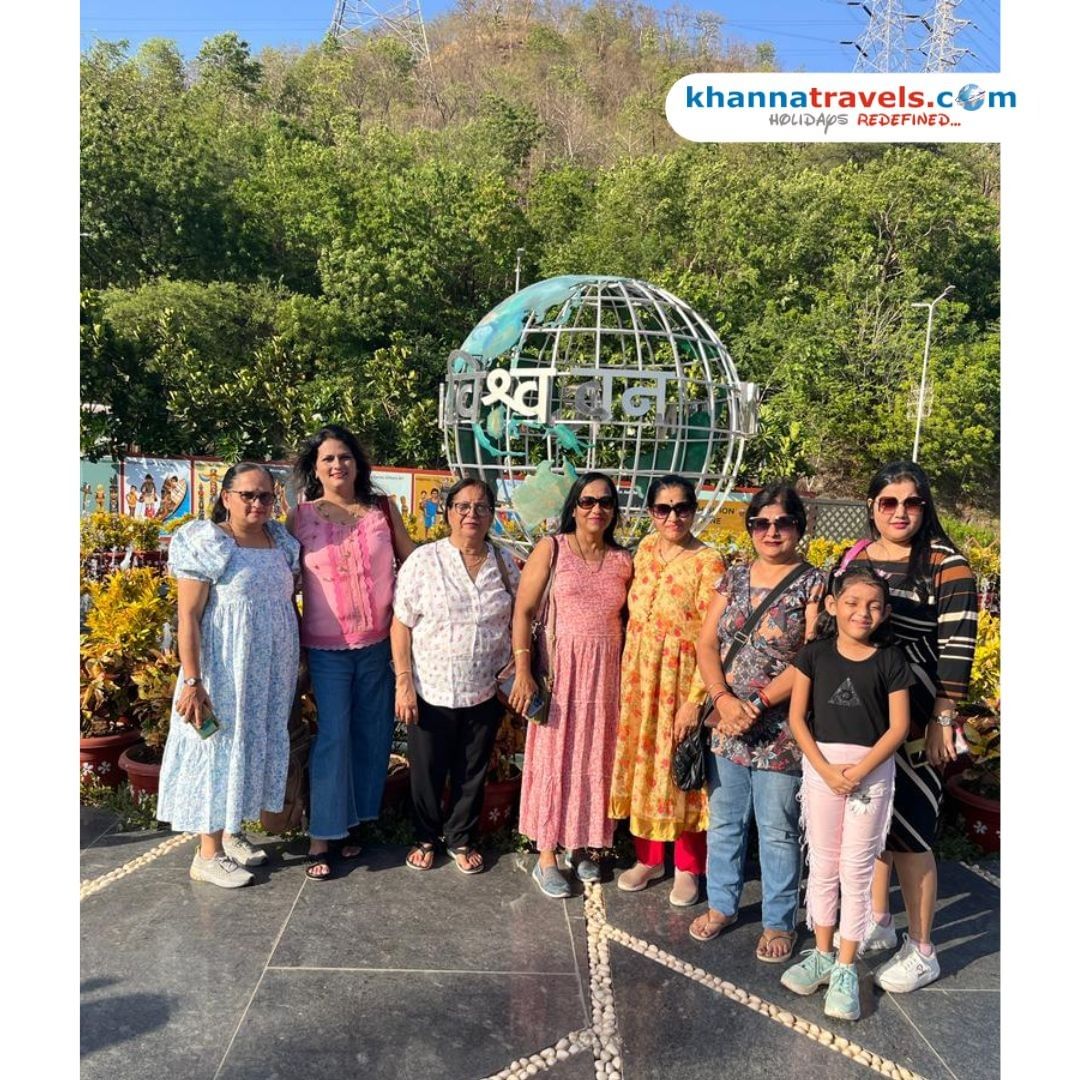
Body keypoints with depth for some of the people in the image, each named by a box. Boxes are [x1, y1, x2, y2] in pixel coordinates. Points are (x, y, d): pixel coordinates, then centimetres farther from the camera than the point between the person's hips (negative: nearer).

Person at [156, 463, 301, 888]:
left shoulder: (281, 543, 6)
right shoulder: (206, 544, -13)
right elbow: (188, 617, -15)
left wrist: (294, 668, 12)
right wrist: (191, 682, -20)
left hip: (270, 674, 7)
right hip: (224, 673, -6)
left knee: (254, 747, 16)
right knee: (218, 749, 3)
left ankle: (229, 831, 34)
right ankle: (208, 853, 16)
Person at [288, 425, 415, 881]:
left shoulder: (382, 509, 3)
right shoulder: (300, 517, -1)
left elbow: (412, 562, 9)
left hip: (379, 642, 3)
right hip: (327, 646, -3)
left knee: (372, 736, 9)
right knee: (333, 738, -3)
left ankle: (347, 822, 27)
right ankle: (321, 838, 10)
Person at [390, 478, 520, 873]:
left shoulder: (504, 564, 2)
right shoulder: (424, 560, -7)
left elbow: (517, 622, 10)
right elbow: (401, 625, -6)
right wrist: (403, 682, -10)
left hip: (484, 692, 2)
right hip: (431, 691, -2)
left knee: (473, 772, 15)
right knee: (427, 771, 13)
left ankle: (461, 839, 36)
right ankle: (426, 837, 36)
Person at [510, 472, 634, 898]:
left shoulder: (623, 560, 7)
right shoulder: (551, 548, -3)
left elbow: (628, 620, 11)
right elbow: (523, 611, -7)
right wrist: (522, 672, -14)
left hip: (605, 672, 4)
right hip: (559, 668, -3)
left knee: (594, 758, 12)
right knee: (553, 756, 4)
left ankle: (579, 844, 31)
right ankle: (546, 858, 17)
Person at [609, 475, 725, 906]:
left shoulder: (708, 562, -14)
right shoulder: (646, 548, 5)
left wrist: (695, 700, -19)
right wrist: (628, 674, 11)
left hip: (683, 680, -5)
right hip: (640, 676, 6)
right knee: (643, 765, 13)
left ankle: (687, 868, 26)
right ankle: (648, 857, 31)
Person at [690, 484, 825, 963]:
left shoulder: (813, 583, -6)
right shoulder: (734, 577, 7)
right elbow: (706, 643, 2)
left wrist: (758, 703, -18)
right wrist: (724, 699, -13)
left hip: (780, 730, -4)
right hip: (725, 723, 4)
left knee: (778, 830, 9)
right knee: (723, 821, 17)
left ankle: (779, 922, 28)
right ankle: (721, 904, 36)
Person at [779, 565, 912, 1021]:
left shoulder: (890, 660, -3)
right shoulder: (815, 654, -1)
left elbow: (898, 726, -5)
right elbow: (797, 717, -2)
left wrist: (859, 770, -15)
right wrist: (825, 768, -12)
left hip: (872, 770, -1)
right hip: (821, 766, 1)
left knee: (856, 870, 5)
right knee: (823, 866, 12)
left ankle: (846, 968, 17)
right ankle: (822, 954, 28)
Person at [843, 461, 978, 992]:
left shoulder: (945, 564, -9)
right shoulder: (853, 558, 8)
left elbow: (957, 647, -12)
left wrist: (942, 722, -14)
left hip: (913, 726, -5)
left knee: (908, 833, 3)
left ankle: (922, 951, 21)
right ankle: (877, 922, 36)